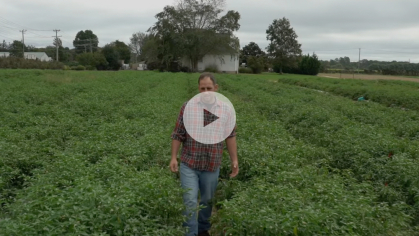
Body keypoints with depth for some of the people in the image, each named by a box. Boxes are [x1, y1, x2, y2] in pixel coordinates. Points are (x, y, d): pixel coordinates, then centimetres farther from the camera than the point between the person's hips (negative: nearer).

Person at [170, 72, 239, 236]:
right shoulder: (188, 107, -5)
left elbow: (230, 136, 4)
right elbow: (178, 135, 0)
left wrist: (234, 160, 3)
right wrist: (174, 157, -5)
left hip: (212, 165, 2)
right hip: (189, 163, -1)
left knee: (207, 200, 16)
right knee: (190, 201, -4)